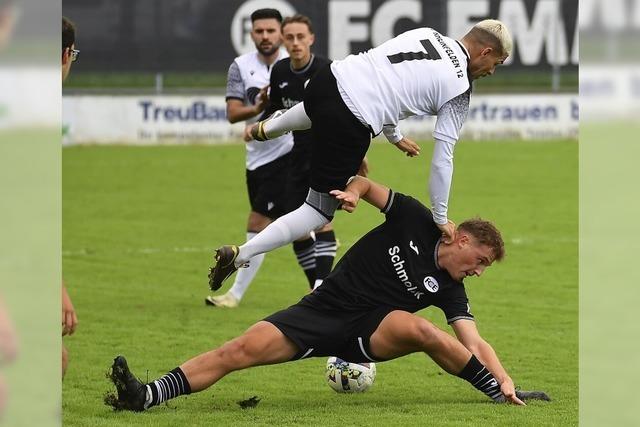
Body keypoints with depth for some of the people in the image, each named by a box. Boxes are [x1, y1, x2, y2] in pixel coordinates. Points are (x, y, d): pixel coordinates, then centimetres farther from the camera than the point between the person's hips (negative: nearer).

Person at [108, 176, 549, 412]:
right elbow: (365, 184, 9)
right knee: (243, 348, -20)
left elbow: (473, 340, -3)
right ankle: (146, 395, -28)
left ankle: (503, 393, -18)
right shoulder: (417, 221, 2)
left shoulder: (449, 290, 4)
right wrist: (353, 191, -14)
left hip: (366, 332, 0)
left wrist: (504, 378, -19)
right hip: (322, 311, 0)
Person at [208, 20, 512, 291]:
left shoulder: (425, 34, 13)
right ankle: (240, 256, -6)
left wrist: (394, 135, 37)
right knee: (320, 211, 5)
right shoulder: (459, 90, -3)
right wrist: (441, 219, 9)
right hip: (350, 127, -7)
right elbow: (442, 160, -2)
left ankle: (266, 129, 71)